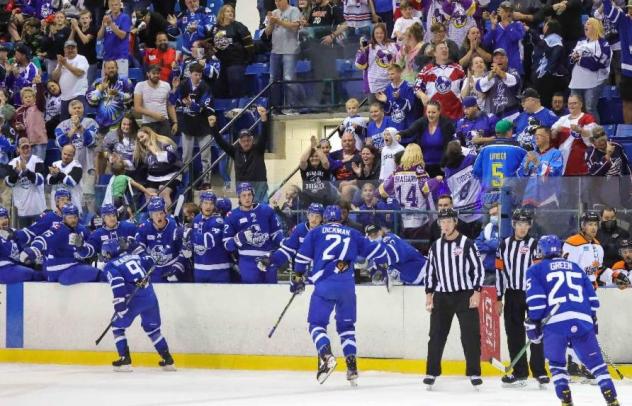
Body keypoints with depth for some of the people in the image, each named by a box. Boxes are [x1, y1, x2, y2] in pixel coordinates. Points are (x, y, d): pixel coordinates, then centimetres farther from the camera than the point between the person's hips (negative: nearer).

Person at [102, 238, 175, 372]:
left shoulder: (110, 266, 0)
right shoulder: (134, 257, 18)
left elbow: (117, 282, -17)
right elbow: (149, 262, 26)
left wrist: (119, 303, -20)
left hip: (134, 300, -6)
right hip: (150, 297, 6)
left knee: (118, 326, 12)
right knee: (152, 328, 23)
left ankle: (125, 360, 3)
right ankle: (168, 360, 21)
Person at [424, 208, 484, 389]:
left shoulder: (467, 244, -5)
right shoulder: (435, 247, 8)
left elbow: (478, 268, -5)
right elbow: (430, 271, 14)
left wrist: (476, 292, -12)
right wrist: (429, 294, 7)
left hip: (465, 295, -4)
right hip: (442, 296, 4)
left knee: (470, 335, -4)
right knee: (436, 335, 3)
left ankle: (474, 373, 2)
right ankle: (432, 372, 10)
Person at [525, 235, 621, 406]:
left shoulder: (536, 270, 12)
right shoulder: (575, 268, 26)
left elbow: (536, 298, -2)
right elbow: (591, 296, 25)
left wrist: (533, 323, 1)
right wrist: (592, 318, 34)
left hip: (555, 323, -3)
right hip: (583, 321, 3)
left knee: (557, 363, 15)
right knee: (595, 361, 9)